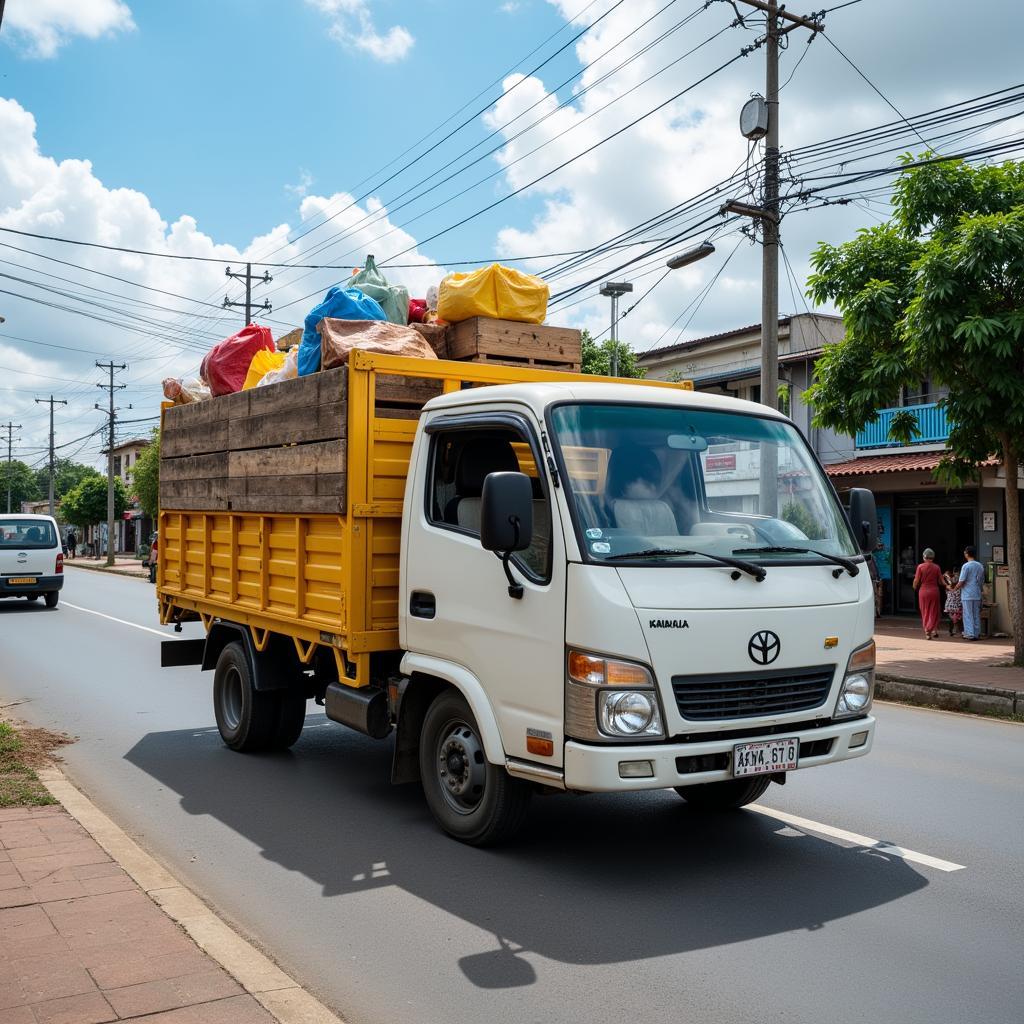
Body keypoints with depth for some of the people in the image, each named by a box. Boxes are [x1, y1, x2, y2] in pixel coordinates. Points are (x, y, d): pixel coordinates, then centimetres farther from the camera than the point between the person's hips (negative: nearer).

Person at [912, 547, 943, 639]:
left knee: (925, 612, 10)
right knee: (934, 612, 10)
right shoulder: (936, 567, -3)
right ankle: (933, 630, 0)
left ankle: (927, 631, 7)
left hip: (923, 591, -1)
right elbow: (940, 582, 0)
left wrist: (914, 587, 14)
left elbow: (916, 581, -6)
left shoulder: (920, 567, -7)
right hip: (934, 591, 1)